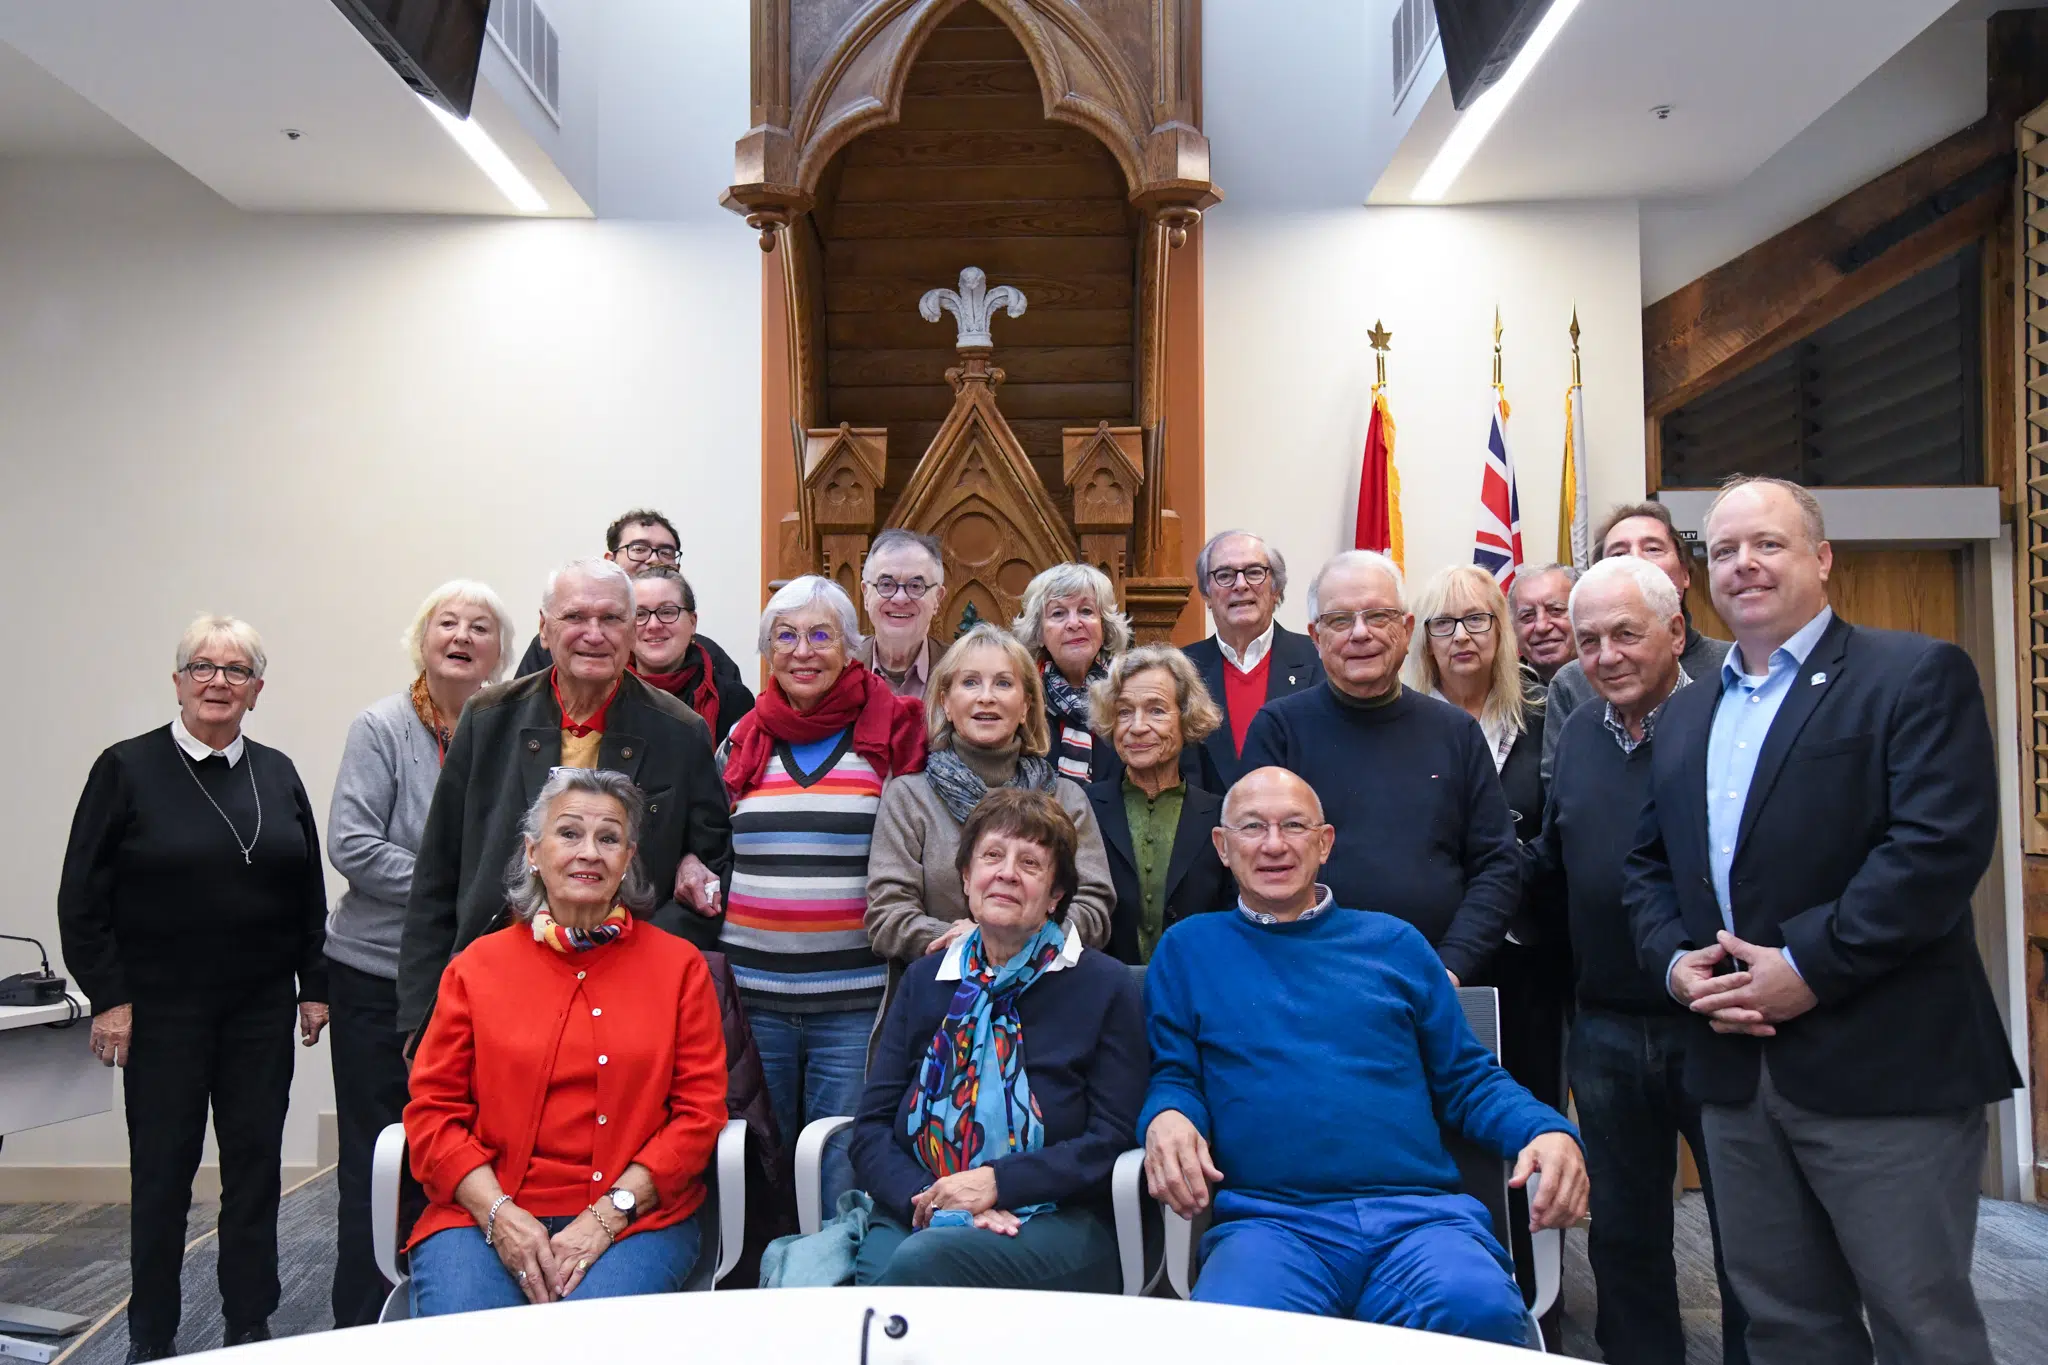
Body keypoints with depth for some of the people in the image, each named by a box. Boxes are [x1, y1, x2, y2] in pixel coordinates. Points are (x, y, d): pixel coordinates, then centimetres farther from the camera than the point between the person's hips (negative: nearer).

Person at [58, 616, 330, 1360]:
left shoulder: (277, 774, 7)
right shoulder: (127, 768, -3)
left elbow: (309, 892, 11)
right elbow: (82, 895, -4)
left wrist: (314, 985, 7)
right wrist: (107, 997, -9)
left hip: (262, 1011, 3)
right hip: (163, 1011, -3)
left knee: (256, 1162, 8)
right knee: (162, 1168, 6)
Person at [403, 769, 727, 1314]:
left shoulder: (679, 966, 8)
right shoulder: (478, 965, 10)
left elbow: (700, 1110, 3)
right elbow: (432, 1111, 7)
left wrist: (608, 1214, -10)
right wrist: (499, 1214, -10)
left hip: (637, 1215, -1)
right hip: (484, 1213, 1)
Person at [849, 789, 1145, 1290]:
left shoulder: (1107, 987, 6)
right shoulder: (925, 981, 16)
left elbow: (1112, 1138, -2)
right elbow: (872, 1125, 9)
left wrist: (996, 1183, -14)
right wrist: (930, 1199, -12)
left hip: (1053, 1221, -2)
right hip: (919, 1216, 3)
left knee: (922, 1259, -33)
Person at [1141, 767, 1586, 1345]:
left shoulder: (1392, 943, 18)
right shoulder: (1189, 949, 16)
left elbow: (1467, 1078, 17)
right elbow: (1173, 1076, 14)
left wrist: (1548, 1130, -3)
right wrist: (1167, 1118, -11)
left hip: (1420, 1214, 2)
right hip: (1270, 1222, -2)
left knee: (1480, 1311, -32)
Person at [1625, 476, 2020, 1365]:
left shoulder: (1917, 675, -4)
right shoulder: (1685, 714, 16)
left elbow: (1942, 844, -16)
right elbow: (1649, 864, 16)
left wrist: (1809, 966, -18)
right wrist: (1673, 959, -2)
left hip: (1884, 1068, -6)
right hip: (1736, 1069, 6)